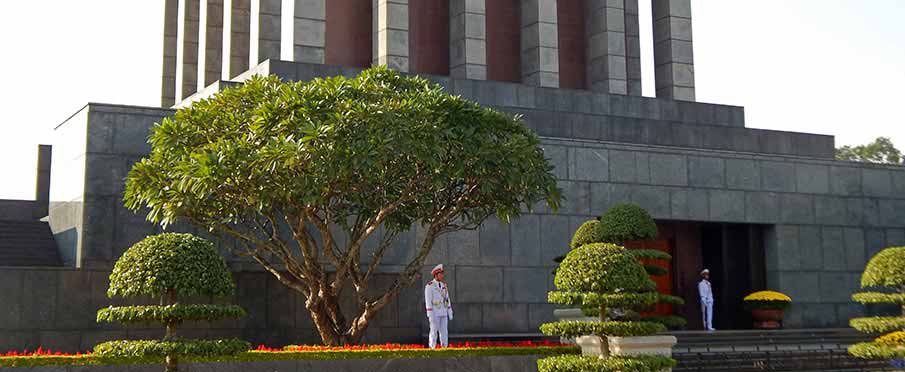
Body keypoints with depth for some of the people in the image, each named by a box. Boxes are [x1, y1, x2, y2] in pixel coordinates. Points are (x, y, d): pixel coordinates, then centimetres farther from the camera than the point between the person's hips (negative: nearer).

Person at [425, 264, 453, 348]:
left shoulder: (444, 285, 11)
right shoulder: (429, 286, -11)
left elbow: (447, 300, 13)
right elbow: (428, 302, -14)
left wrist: (450, 313, 9)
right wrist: (430, 316, -19)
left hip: (443, 313, 6)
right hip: (434, 313, -6)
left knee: (444, 332, 3)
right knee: (434, 332, -4)